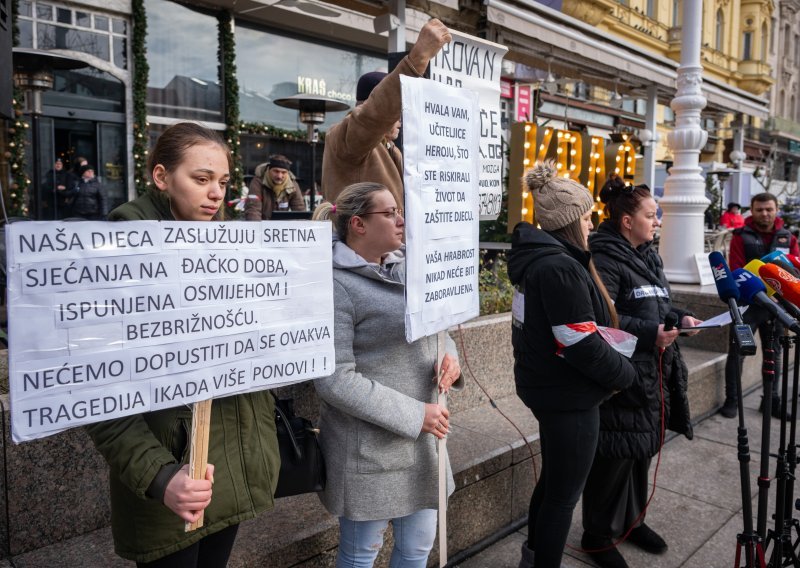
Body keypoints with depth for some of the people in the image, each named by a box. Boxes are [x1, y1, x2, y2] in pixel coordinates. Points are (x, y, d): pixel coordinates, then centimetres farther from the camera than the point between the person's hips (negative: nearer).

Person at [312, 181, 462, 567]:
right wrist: (413, 414, -20)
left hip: (421, 440, 7)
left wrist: (448, 355, -8)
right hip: (370, 447, -7)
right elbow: (335, 380, -21)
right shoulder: (335, 284, -17)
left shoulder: (406, 265, 5)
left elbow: (434, 329, 16)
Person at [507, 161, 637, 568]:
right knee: (564, 493, 7)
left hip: (546, 386, 10)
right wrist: (625, 373, -9)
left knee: (551, 480, 26)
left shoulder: (536, 257, 6)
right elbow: (583, 347, -26)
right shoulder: (560, 268, -25)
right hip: (569, 396, -10)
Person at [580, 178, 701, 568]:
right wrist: (649, 334, -29)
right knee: (616, 455, 0)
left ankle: (631, 519, 40)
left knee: (642, 449, 20)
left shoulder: (649, 256, 15)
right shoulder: (605, 259, -17)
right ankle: (598, 536, 19)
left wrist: (680, 318, 6)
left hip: (653, 374, 10)